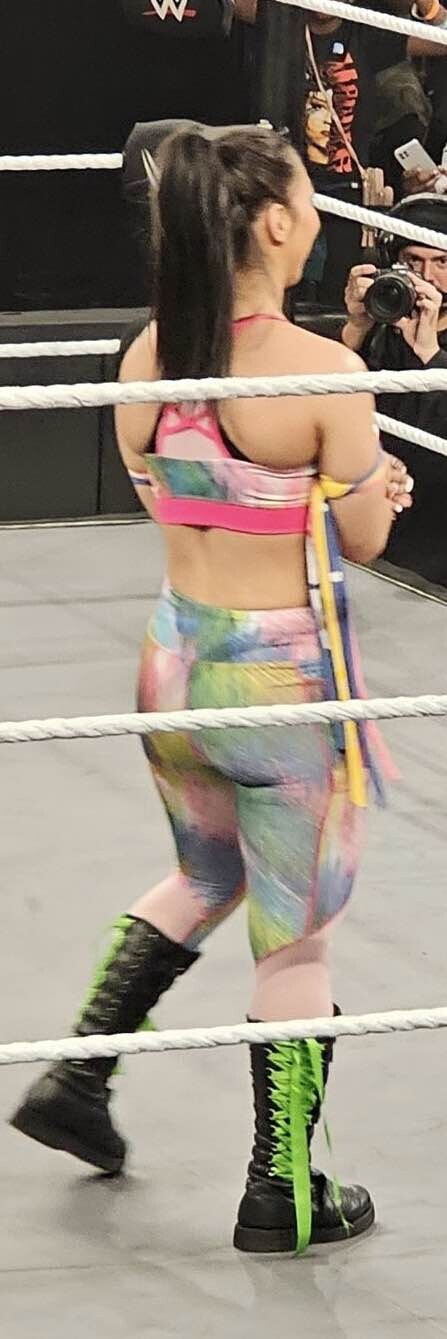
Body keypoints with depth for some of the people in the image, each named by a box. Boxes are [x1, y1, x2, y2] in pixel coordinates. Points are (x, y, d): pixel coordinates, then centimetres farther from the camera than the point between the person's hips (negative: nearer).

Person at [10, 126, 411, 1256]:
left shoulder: (145, 357, -4)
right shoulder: (323, 375, -22)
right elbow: (363, 539, -11)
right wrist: (373, 482, 10)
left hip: (176, 659, 6)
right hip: (284, 677, -6)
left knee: (205, 879, 32)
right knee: (294, 939, 11)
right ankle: (284, 1195, 21)